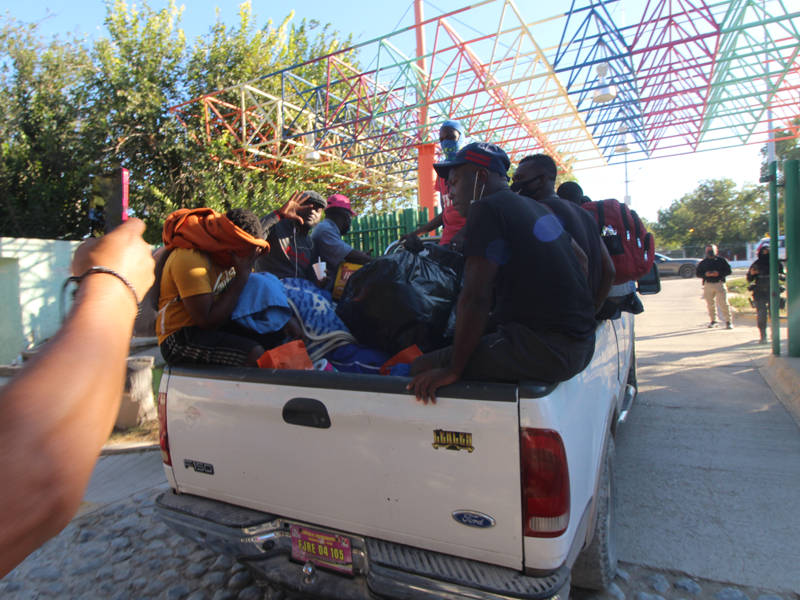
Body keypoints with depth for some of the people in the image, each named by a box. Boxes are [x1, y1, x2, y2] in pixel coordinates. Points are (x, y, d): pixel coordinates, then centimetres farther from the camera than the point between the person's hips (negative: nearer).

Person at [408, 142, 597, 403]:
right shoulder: (538, 208, 16)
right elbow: (580, 255, 31)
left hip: (543, 351, -10)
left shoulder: (487, 208, -10)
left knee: (420, 368, -8)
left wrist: (453, 370, -14)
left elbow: (475, 298, -19)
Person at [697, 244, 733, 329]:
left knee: (723, 303, -8)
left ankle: (728, 322, -2)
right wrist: (705, 274, -11)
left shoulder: (721, 260, 6)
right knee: (710, 304, 6)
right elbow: (698, 273, 9)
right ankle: (713, 321, 17)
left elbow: (728, 271, 3)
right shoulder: (703, 262, 12)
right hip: (708, 285, 2)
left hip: (720, 284, -2)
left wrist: (719, 273, -14)